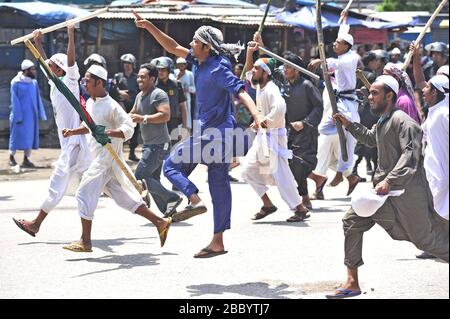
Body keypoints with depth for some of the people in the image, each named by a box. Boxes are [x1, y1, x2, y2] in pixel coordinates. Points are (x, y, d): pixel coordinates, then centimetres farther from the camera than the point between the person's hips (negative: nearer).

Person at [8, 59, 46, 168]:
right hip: (20, 114, -5)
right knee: (17, 135, 0)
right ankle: (11, 157, 15)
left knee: (30, 136, 5)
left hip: (31, 115, 5)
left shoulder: (34, 82, 6)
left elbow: (38, 99, 10)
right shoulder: (16, 82, -10)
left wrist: (41, 114, 6)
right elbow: (14, 100, -10)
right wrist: (17, 116, -13)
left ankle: (26, 159, 12)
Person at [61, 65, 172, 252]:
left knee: (85, 193, -8)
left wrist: (106, 132, -32)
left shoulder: (111, 106, -15)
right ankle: (160, 222, 16)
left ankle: (85, 242, -2)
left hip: (108, 158, -9)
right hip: (100, 158, 9)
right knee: (123, 196, 11)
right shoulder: (90, 103, 13)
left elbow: (128, 129, -19)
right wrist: (73, 132, 12)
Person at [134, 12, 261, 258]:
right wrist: (149, 27, 15)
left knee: (172, 165, 4)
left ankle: (195, 199, -12)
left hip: (211, 134, -9)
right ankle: (218, 242, 13)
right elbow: (173, 47, 18)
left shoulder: (218, 69, -16)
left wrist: (256, 116, -40)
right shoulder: (201, 62, 9)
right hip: (221, 135, 9)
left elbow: (240, 91, -26)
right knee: (219, 186, 9)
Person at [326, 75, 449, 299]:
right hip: (384, 187, 9)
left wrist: (389, 181, -33)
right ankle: (352, 283, 3)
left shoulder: (402, 121, -16)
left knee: (426, 238, -1)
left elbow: (410, 155, -26)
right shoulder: (382, 122, 13)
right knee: (352, 221, 1)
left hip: (406, 190, -9)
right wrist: (349, 125, 25)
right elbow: (371, 139, 36)